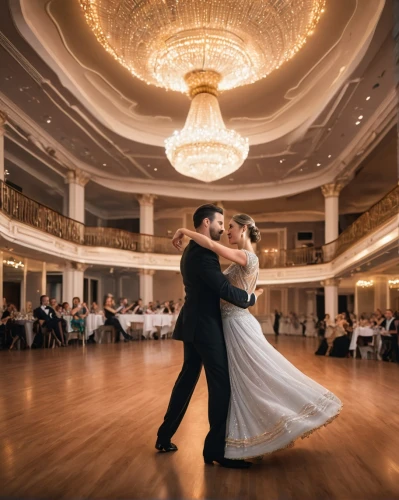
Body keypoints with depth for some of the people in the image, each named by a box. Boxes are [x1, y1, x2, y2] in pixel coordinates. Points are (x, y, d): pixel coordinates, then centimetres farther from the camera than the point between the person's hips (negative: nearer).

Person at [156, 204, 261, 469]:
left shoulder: (192, 251, 16)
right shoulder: (203, 253, -18)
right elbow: (225, 289, -21)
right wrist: (250, 298, -5)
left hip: (194, 324, 10)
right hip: (205, 326, -10)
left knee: (188, 378, 16)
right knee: (221, 382, -4)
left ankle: (165, 436, 25)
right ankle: (216, 449, 3)